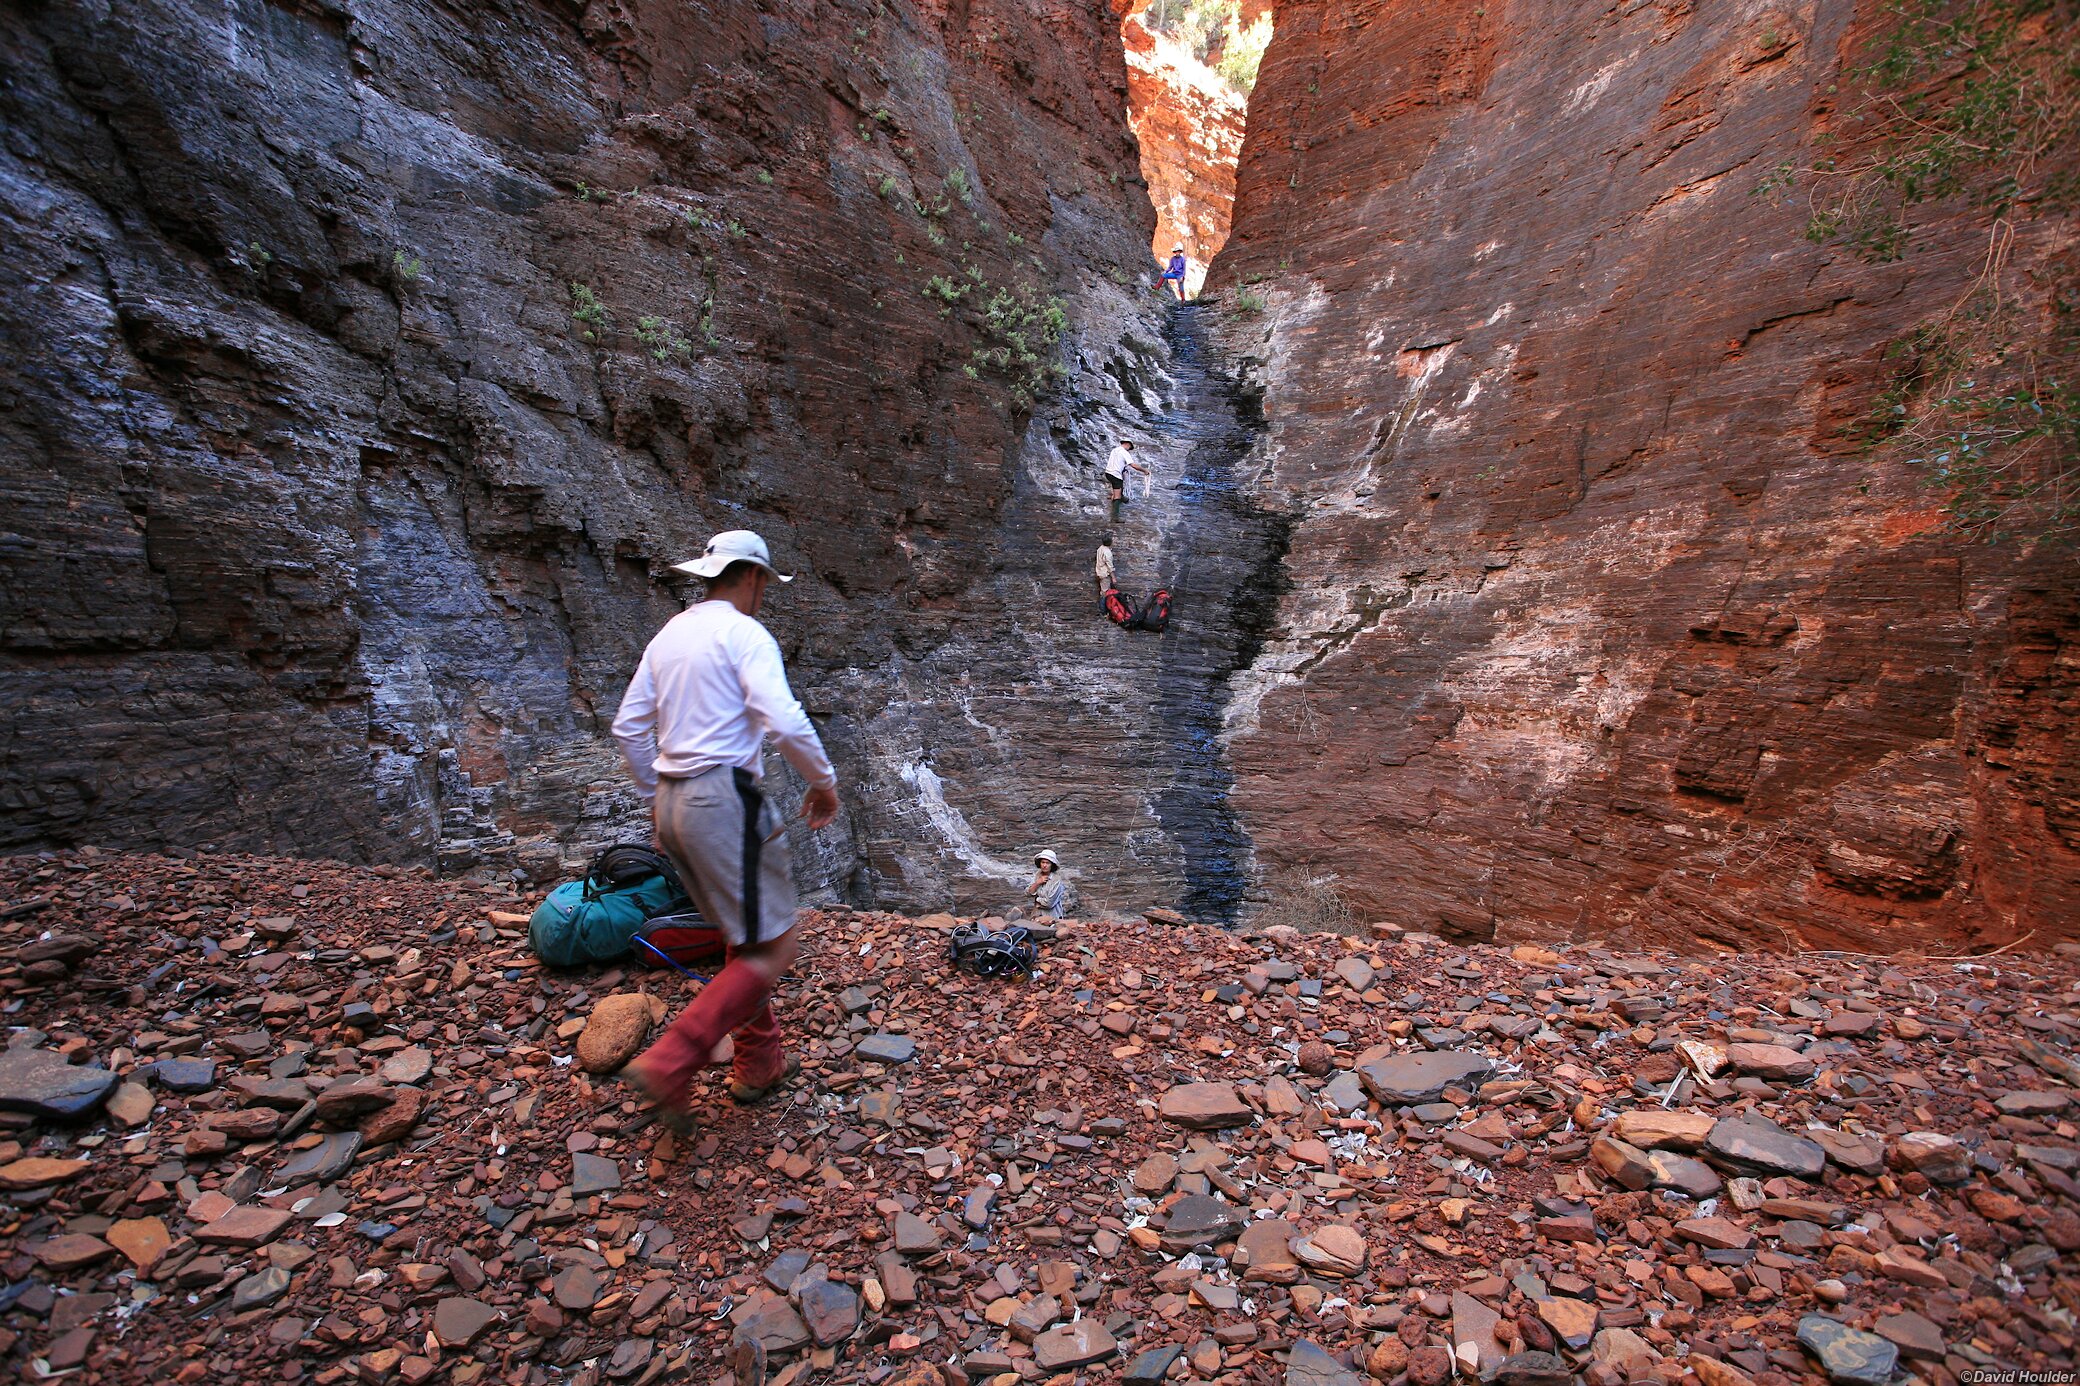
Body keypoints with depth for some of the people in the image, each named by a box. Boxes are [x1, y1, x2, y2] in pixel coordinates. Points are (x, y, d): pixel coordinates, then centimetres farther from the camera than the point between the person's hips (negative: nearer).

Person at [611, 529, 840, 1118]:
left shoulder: (669, 634, 15)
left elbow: (628, 726, 17)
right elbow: (783, 720, -21)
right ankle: (669, 1063, -6)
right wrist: (824, 780, -7)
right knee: (771, 949, -1)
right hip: (724, 799, -9)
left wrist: (654, 798, 26)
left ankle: (758, 1064, 29)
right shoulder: (744, 633, -9)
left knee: (746, 936, 21)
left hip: (675, 802, 9)